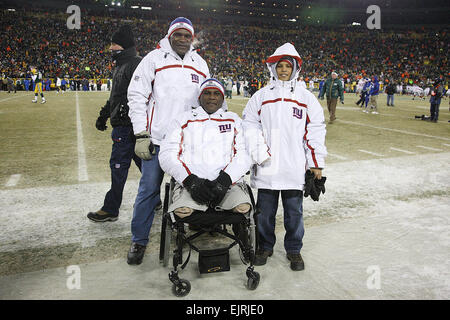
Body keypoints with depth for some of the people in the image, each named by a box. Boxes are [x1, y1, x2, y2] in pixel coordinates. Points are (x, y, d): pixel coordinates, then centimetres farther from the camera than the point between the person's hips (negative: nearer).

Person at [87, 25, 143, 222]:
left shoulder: (135, 64, -12)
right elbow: (115, 95, 28)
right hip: (125, 125, 10)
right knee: (142, 161, 14)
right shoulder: (121, 65, 20)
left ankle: (111, 210, 5)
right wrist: (104, 114, 28)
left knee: (118, 165, -5)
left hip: (127, 125, -10)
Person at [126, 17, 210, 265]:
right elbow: (136, 96, -3)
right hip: (157, 139, -3)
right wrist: (141, 135, -10)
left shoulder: (200, 64, 14)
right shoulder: (154, 59, 1)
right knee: (149, 190, -1)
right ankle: (139, 240, 14)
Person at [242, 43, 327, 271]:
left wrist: (317, 163, 1)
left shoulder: (306, 97, 8)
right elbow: (249, 123, 7)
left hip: (295, 167, 0)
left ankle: (294, 250, 24)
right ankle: (265, 246, 27)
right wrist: (257, 151, -8)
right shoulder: (262, 95, 10)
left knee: (294, 211, 7)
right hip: (266, 166, 1)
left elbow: (316, 130, 6)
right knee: (265, 210, 9)